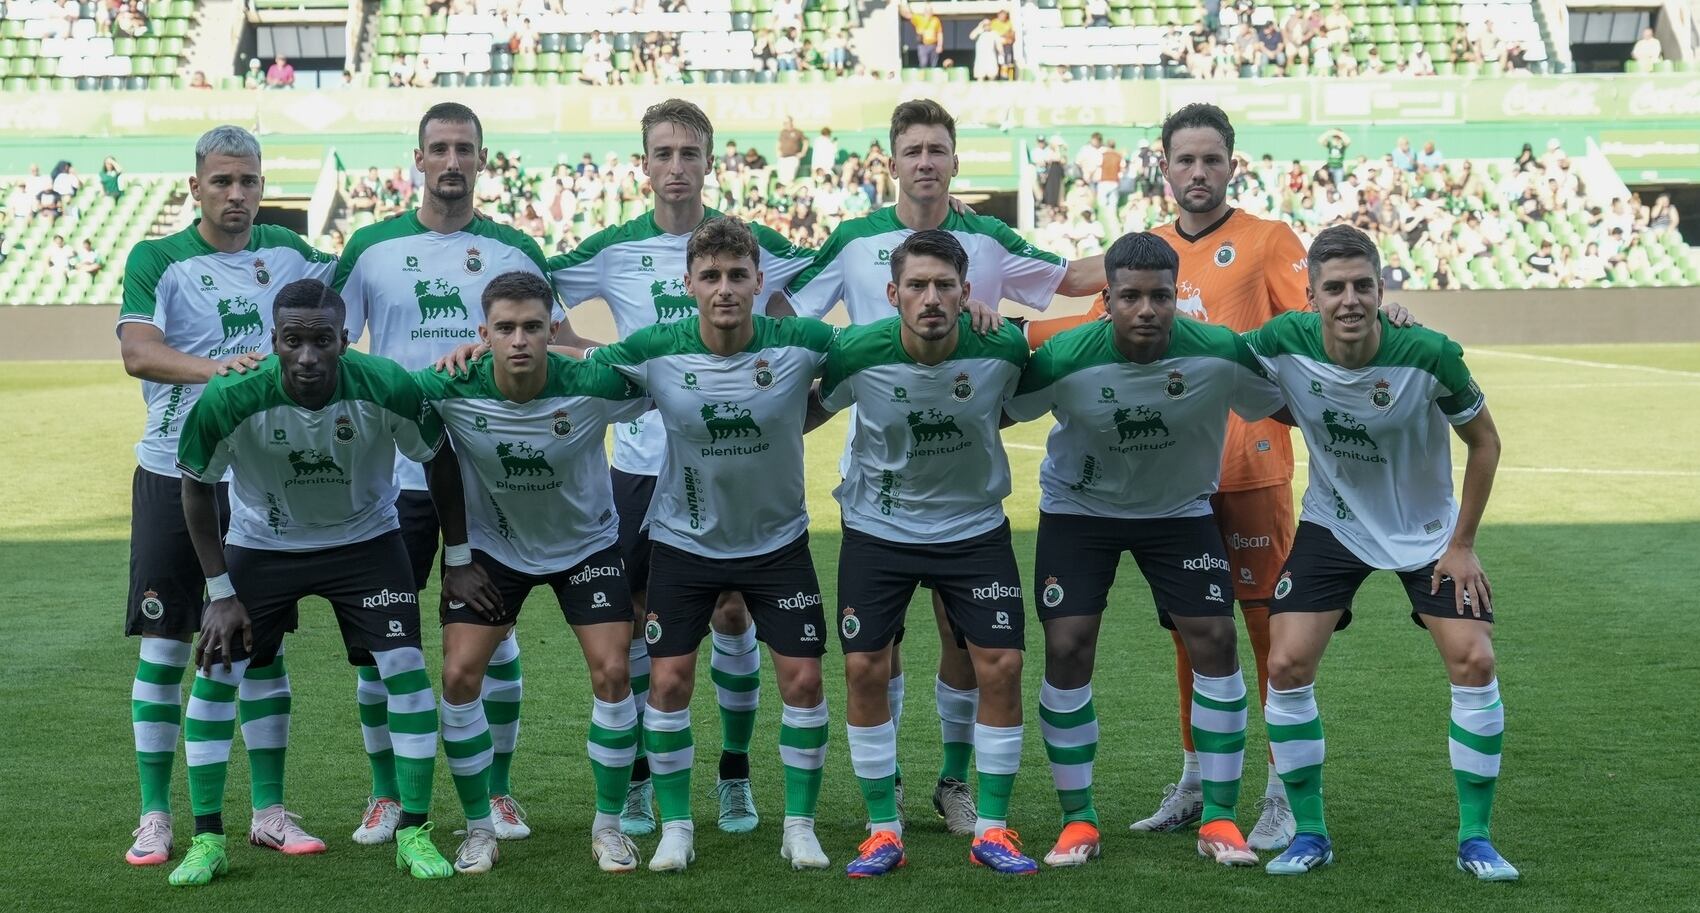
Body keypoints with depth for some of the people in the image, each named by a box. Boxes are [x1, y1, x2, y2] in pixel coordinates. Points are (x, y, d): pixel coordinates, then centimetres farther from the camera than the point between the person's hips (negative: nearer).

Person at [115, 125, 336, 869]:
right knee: (163, 644, 2)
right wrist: (215, 368, -36)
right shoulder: (156, 260, -4)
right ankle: (154, 815, 14)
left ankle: (270, 811, 16)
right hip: (173, 475, -2)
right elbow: (136, 351, -20)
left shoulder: (289, 253, 7)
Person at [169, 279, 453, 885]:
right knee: (215, 670, -6)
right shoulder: (229, 399, -28)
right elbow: (197, 488, -9)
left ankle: (414, 834, 4)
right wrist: (220, 591, -10)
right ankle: (208, 840, 11)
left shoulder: (388, 388, -28)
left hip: (366, 540, 0)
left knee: (405, 667, -11)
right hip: (262, 544, 1)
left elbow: (440, 462, -9)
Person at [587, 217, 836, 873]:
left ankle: (800, 825, 16)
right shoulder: (653, 351, -18)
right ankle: (676, 825, 16)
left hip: (778, 541, 0)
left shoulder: (801, 344, -18)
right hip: (684, 541, 0)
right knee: (668, 680, -2)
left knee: (803, 677, -2)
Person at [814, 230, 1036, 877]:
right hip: (878, 529, 0)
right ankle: (884, 830, 14)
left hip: (974, 527, 1)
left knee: (1001, 666, -5)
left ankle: (992, 830, 11)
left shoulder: (1003, 349, -18)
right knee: (865, 670, -3)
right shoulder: (856, 353, -21)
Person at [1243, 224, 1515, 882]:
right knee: (1286, 666, -10)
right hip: (1331, 527, 1)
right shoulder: (1284, 343, -21)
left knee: (1474, 661, -14)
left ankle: (1475, 840, 4)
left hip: (1427, 531, -1)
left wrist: (1462, 545, -9)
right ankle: (1310, 835, 8)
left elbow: (1485, 441, -9)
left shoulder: (1430, 355, -25)